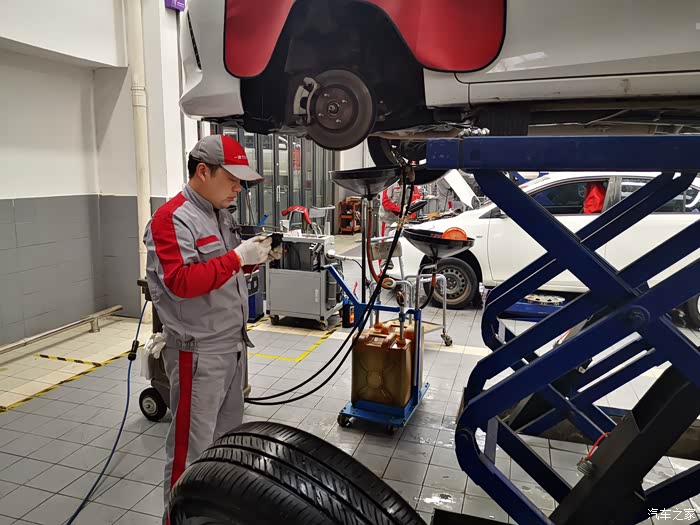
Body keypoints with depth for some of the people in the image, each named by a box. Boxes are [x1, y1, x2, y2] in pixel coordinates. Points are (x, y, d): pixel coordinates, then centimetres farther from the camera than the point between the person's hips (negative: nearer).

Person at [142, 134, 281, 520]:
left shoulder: (221, 215, 12)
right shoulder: (172, 218, -16)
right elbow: (182, 281, -27)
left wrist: (257, 257, 1)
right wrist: (238, 256, -26)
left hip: (232, 345, 9)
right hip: (198, 352, -9)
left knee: (229, 436, 22)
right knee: (193, 447, 2)